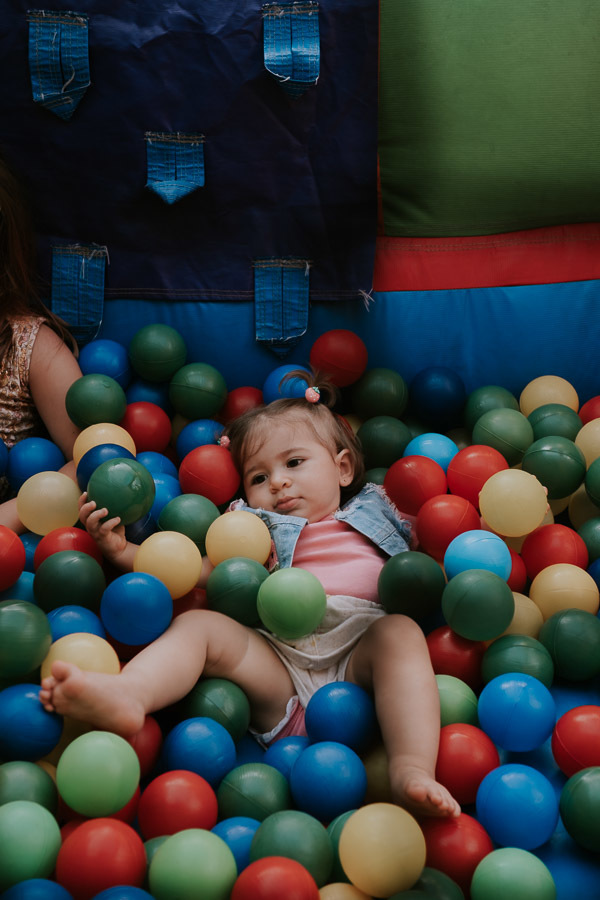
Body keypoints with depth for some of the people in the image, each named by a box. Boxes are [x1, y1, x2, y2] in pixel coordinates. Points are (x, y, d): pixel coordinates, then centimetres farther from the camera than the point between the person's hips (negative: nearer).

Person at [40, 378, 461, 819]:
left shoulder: (373, 518, 28)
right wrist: (123, 551, 4)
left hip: (358, 659, -1)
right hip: (278, 665, 1)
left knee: (401, 631, -29)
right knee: (196, 624, -15)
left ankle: (411, 771, -47)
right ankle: (125, 694, -45)